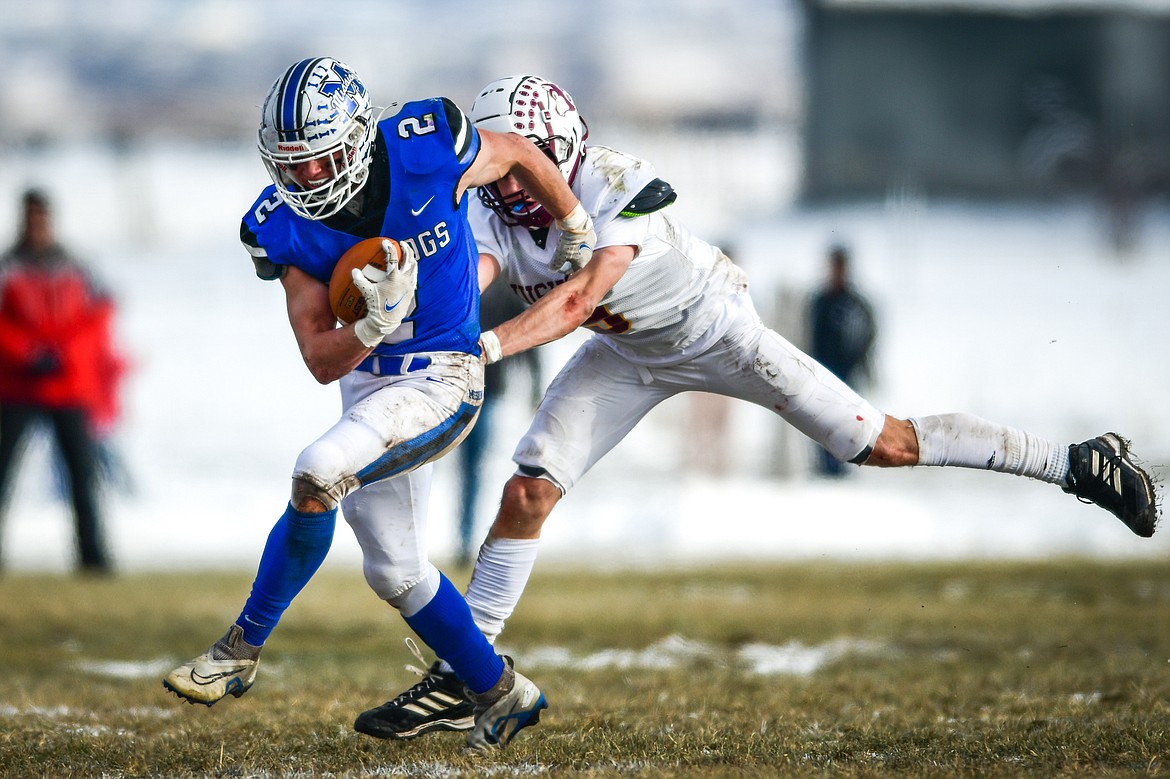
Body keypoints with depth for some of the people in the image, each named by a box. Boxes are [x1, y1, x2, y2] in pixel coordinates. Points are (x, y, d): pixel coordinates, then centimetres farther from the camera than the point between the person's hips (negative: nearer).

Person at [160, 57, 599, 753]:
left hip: (442, 379, -6)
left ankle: (243, 648, -10)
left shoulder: (429, 148, -20)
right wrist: (378, 322, -32)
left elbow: (521, 155, 3)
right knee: (396, 572, 9)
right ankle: (501, 695, 28)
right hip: (369, 381, 6)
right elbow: (322, 361, -10)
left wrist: (579, 235, 18)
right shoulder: (288, 227, -11)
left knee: (317, 475, -26)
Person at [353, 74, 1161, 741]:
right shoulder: (496, 215, -19)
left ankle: (1076, 463, 7)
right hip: (630, 355, 5)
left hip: (714, 331, -5)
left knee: (880, 443, -6)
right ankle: (457, 678, 3)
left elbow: (580, 297, -46)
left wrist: (490, 347, -60)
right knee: (528, 492, -7)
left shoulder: (623, 189, -36)